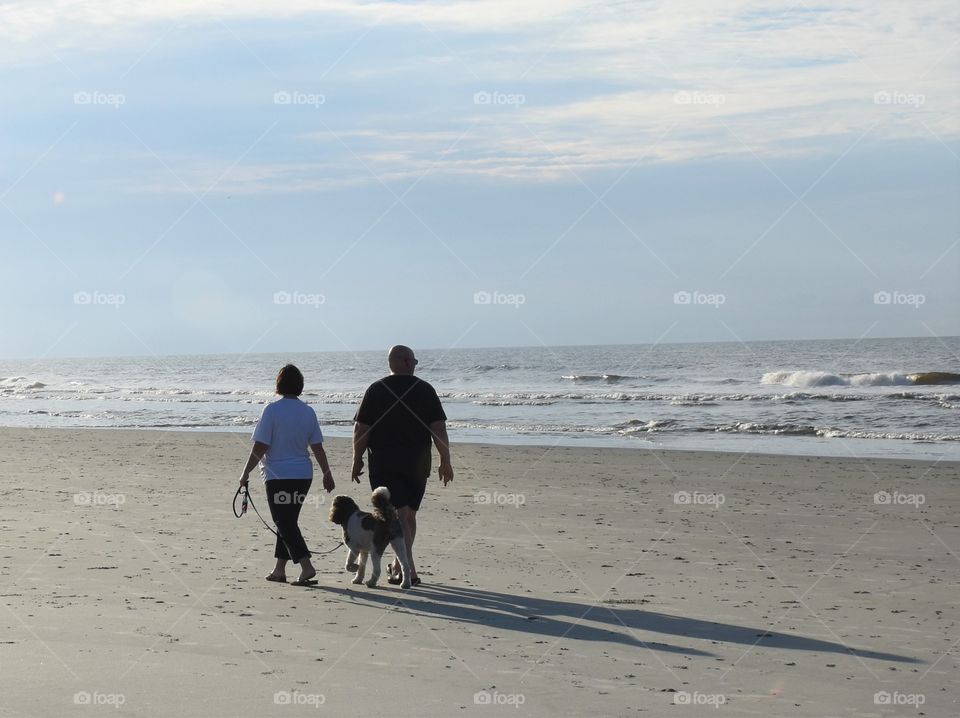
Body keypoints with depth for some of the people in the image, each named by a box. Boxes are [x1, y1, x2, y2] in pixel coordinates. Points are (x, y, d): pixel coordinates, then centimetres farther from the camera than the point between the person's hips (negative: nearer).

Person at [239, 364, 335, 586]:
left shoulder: (272, 410, -12)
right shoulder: (308, 412, 3)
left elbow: (260, 447, -13)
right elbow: (317, 447, 7)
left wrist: (246, 473, -5)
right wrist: (327, 474, 17)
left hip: (278, 476, -5)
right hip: (303, 475, 5)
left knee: (285, 524, -3)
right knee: (288, 521, 17)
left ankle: (306, 567, -18)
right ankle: (279, 569, 22)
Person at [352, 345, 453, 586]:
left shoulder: (376, 390, -2)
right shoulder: (425, 390, -1)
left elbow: (361, 429, -4)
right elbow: (439, 428, -5)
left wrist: (357, 460, 6)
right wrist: (445, 462, 1)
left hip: (384, 465, -2)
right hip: (417, 464, 2)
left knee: (398, 516, -5)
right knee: (409, 515, 16)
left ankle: (408, 570, -16)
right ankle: (400, 565, 25)